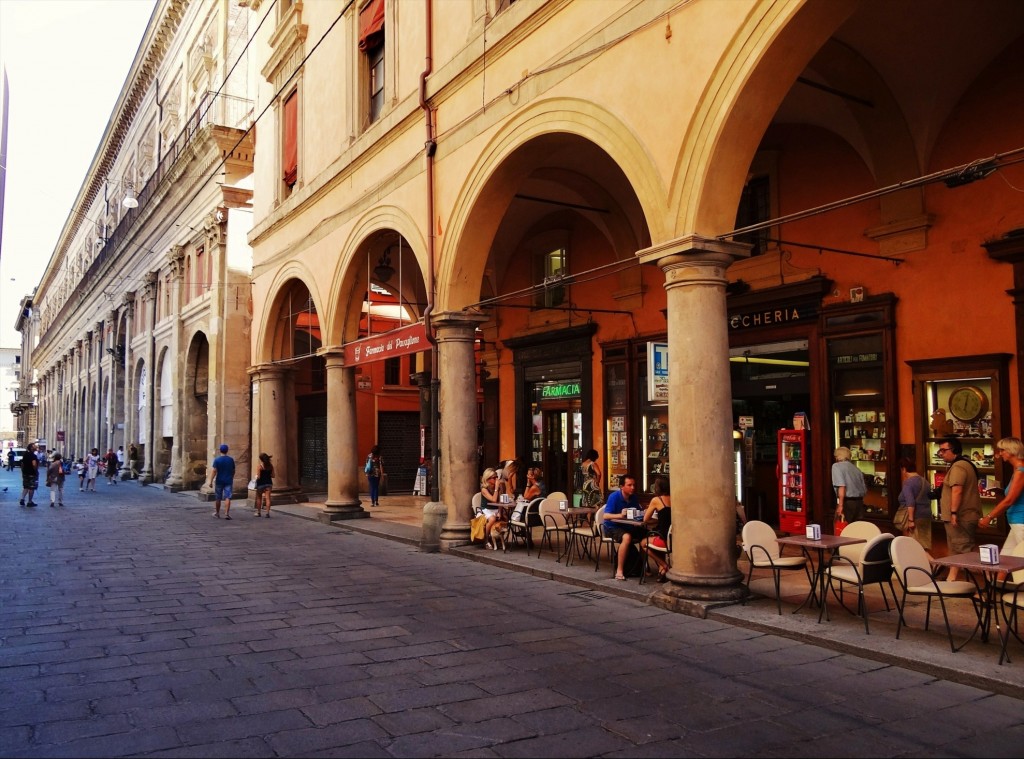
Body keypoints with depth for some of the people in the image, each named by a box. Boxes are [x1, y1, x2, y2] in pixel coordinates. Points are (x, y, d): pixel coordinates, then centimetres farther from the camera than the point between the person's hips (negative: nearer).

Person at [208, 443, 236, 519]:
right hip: (228, 481, 1)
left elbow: (214, 471, -12)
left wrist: (211, 481, -9)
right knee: (227, 498, -3)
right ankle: (227, 514, -12)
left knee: (218, 498, 12)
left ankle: (217, 513, 24)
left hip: (219, 481, -1)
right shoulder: (231, 460, 1)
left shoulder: (217, 460, -7)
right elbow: (233, 471, 9)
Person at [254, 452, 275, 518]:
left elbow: (258, 477, -14)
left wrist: (256, 476, 7)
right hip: (268, 483, 3)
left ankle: (258, 512, 26)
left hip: (261, 483, -3)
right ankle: (268, 513, -6)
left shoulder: (259, 466, -12)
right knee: (267, 498, 2)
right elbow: (273, 475, 1)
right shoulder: (271, 466, 0)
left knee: (259, 498, 16)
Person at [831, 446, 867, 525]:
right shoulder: (856, 468, 18)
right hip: (859, 502, 7)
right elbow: (865, 490, 15)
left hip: (847, 502, -7)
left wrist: (840, 505, -18)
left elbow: (841, 486, -16)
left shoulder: (837, 466, -3)